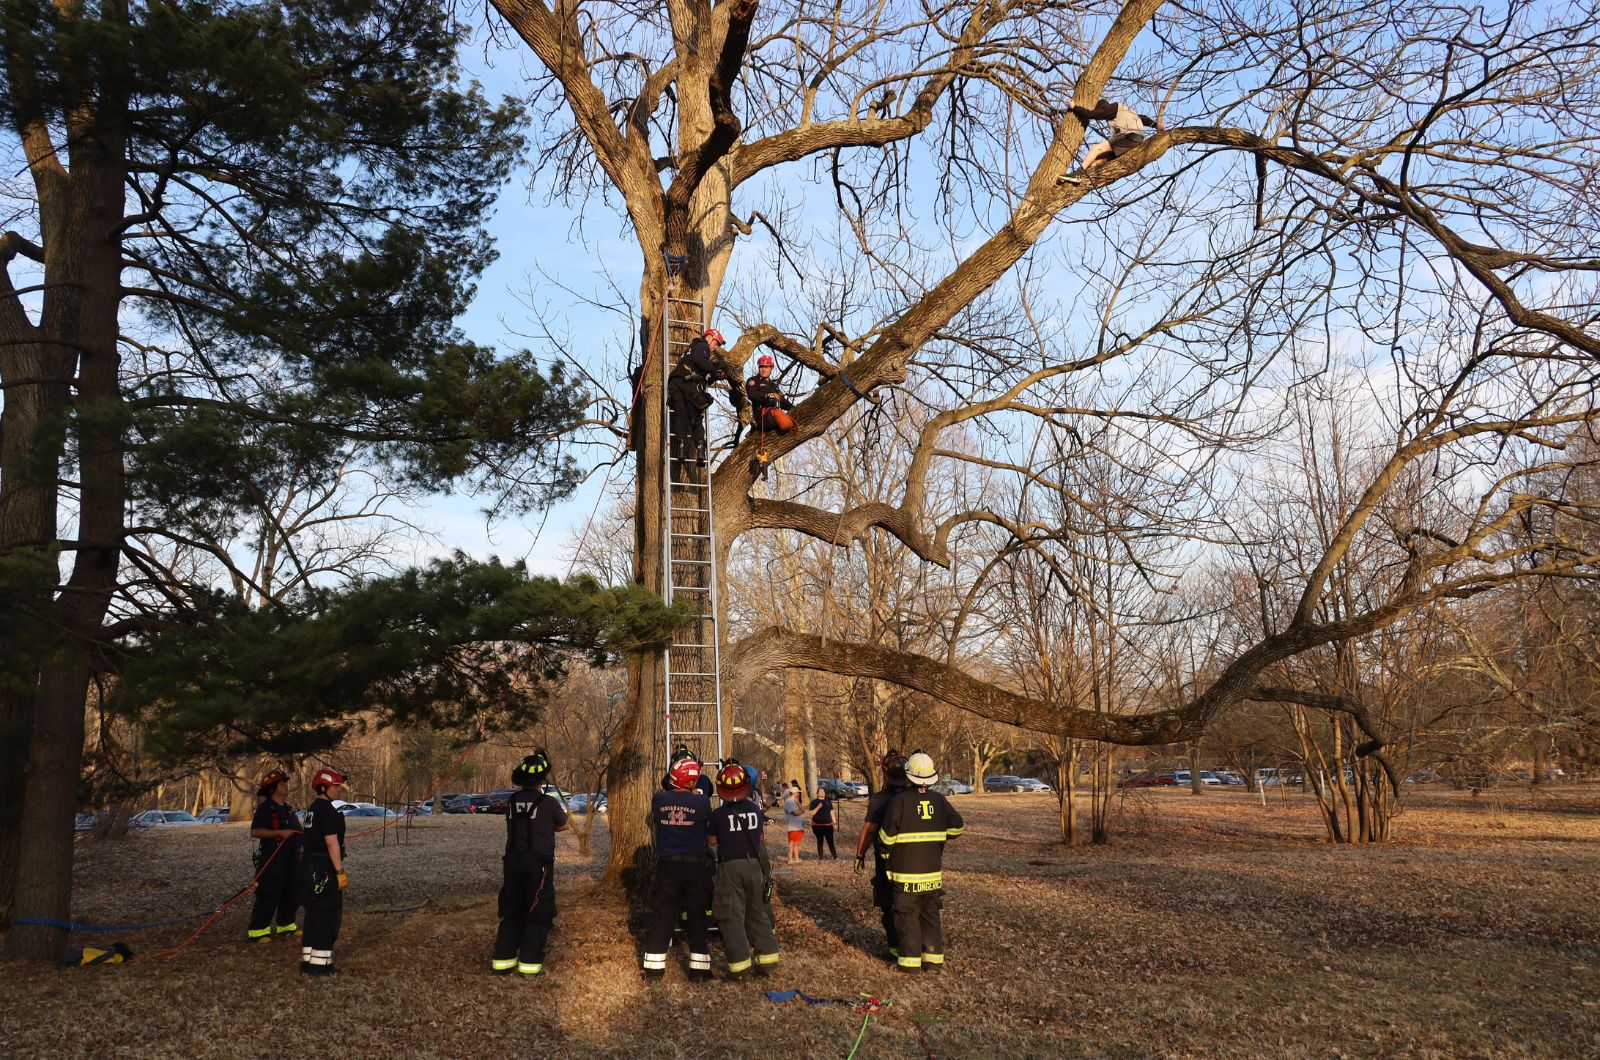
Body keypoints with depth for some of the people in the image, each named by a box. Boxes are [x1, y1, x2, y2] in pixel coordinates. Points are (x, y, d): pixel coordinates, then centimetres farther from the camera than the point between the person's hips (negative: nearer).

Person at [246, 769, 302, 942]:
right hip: (273, 856, -8)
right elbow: (254, 831, -19)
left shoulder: (288, 808, 17)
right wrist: (279, 833, -24)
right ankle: (257, 930, 0)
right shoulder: (265, 808, -9)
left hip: (291, 856, 8)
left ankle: (286, 925, 25)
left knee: (293, 892, 13)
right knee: (269, 894, -8)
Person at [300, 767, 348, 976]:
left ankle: (309, 960, 20)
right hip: (325, 867, -10)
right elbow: (331, 842, -21)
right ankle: (320, 963, -1)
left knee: (314, 913, 15)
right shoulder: (327, 810, -16)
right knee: (328, 913, -3)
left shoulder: (313, 808, 14)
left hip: (309, 865, 10)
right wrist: (340, 871, -20)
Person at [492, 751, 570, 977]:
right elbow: (563, 826, 3)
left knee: (511, 911, 15)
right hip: (538, 864, -5)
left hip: (513, 862, 5)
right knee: (539, 914, 5)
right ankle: (529, 963, 5)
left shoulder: (512, 801, 2)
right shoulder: (548, 802, -13)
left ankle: (503, 960, 18)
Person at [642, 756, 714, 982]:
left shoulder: (658, 799, -5)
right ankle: (698, 967, 12)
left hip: (667, 865, 2)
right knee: (697, 915, 9)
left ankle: (654, 966, 16)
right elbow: (709, 825, 3)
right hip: (695, 865, -2)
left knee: (663, 914, 12)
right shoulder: (702, 802, -13)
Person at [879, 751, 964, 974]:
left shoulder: (900, 801, -12)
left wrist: (886, 855, 5)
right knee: (931, 914, 14)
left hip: (906, 870, -4)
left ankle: (910, 960, 5)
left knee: (907, 915, 3)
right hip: (933, 870, 4)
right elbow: (958, 826, 4)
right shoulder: (939, 800, 1)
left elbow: (887, 834, -13)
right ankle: (934, 958, 17)